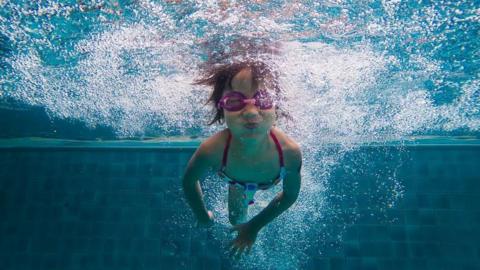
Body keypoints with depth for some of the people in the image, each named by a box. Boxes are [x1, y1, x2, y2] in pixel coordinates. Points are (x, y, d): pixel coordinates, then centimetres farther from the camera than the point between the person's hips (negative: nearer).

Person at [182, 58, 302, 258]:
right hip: (237, 180, 0)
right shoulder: (212, 151, -47)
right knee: (236, 219, 27)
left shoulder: (290, 152, -44)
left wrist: (255, 226, -13)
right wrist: (202, 215, -6)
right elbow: (189, 181, -22)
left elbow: (290, 195, -21)